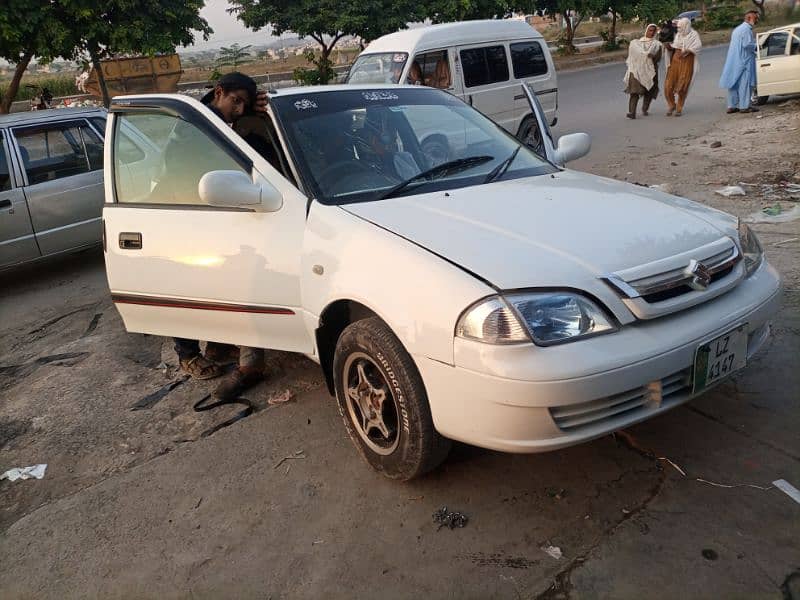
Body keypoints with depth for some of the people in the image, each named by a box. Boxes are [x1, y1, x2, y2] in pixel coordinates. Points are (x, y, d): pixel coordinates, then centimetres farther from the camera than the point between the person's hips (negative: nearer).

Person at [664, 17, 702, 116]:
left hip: (687, 62, -4)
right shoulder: (678, 35, 10)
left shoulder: (693, 34, -4)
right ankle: (672, 105, 18)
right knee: (669, 86, -3)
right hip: (675, 60, 4)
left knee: (682, 87, -3)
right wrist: (670, 47, -7)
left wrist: (687, 51, -33)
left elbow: (698, 45, -18)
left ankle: (679, 108, 12)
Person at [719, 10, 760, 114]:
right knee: (745, 83, -6)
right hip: (744, 61, -9)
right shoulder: (747, 29, -11)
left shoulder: (737, 29, 19)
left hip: (734, 62, 9)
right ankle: (744, 106, -5)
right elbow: (747, 44, -21)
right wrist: (757, 45, -6)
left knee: (734, 83, 9)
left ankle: (731, 106, 11)